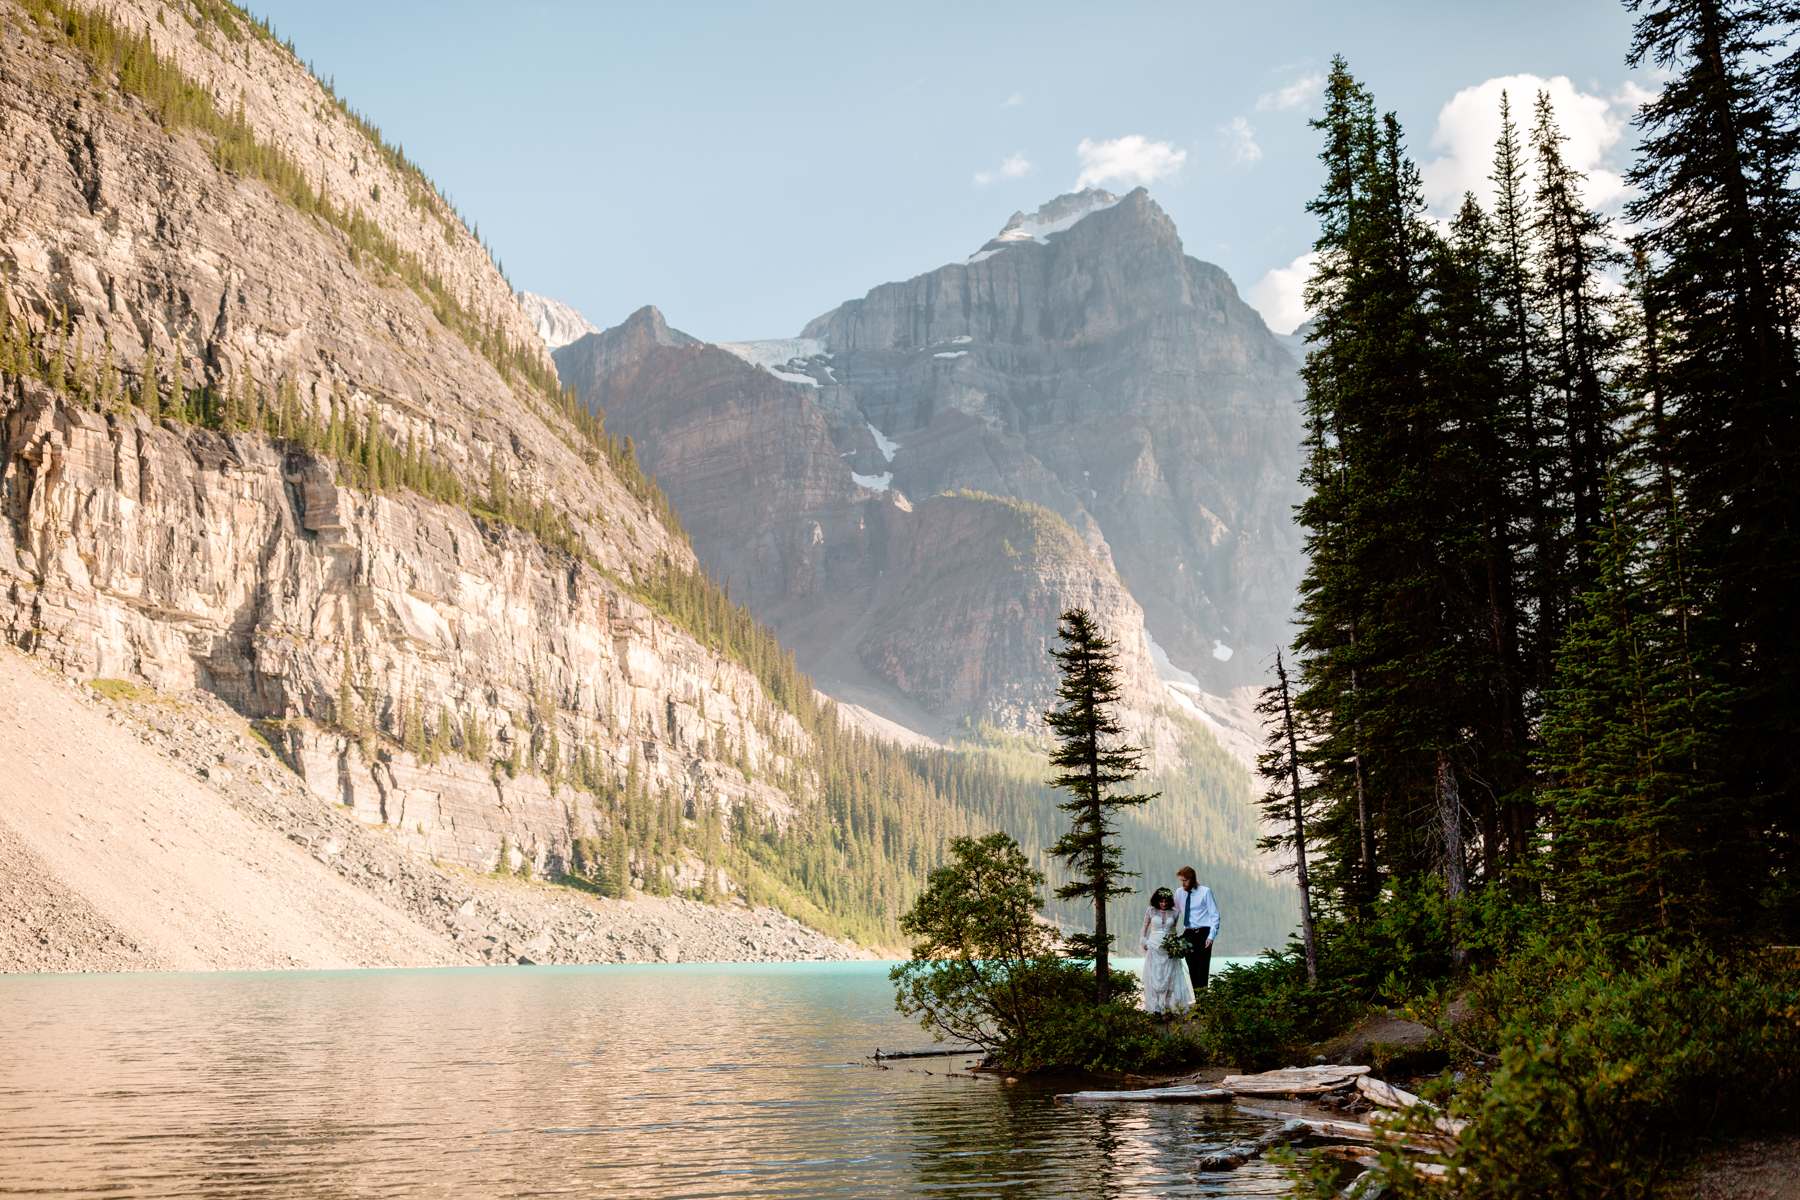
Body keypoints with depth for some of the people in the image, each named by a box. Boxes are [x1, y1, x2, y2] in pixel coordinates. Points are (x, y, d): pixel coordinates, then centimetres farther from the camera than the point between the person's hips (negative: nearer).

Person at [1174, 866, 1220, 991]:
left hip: (1203, 933, -4)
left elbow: (1214, 915, -5)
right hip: (1188, 933, 4)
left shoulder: (1205, 892, -5)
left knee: (1202, 965, -8)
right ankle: (1194, 993, 10)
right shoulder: (1179, 892, 7)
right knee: (1191, 966, 5)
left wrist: (1211, 936, -13)